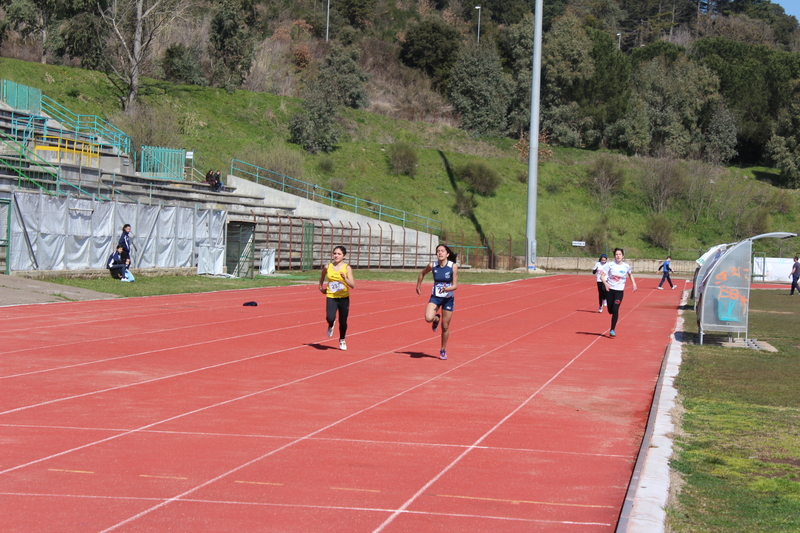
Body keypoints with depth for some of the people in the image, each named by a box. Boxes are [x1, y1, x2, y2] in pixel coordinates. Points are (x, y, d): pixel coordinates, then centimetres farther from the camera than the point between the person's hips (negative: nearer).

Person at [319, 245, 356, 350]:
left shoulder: (347, 268, -7)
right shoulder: (328, 267, -2)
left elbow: (353, 285, -14)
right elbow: (322, 275, 23)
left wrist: (345, 278, -29)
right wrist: (321, 287, 24)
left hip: (344, 298, 0)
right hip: (331, 297, 0)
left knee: (343, 321, 8)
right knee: (330, 318, -23)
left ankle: (342, 341, 36)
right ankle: (331, 325, 16)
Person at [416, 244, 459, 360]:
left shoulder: (453, 266, -14)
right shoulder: (432, 266, -9)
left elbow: (455, 285, -13)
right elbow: (422, 273, 13)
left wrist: (447, 289, -32)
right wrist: (418, 286, 16)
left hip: (448, 298, -1)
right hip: (435, 297, 1)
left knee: (445, 327, 5)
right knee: (428, 318, -25)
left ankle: (443, 350, 26)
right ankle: (436, 318, 14)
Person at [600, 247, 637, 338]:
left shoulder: (626, 266, -1)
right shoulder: (610, 265, -7)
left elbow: (630, 274, 19)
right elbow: (602, 275, -9)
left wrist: (634, 284, 9)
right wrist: (605, 283, -26)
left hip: (620, 290, -1)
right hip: (610, 289, 1)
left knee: (615, 310, -13)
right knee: (610, 310, 6)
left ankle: (612, 330, -8)